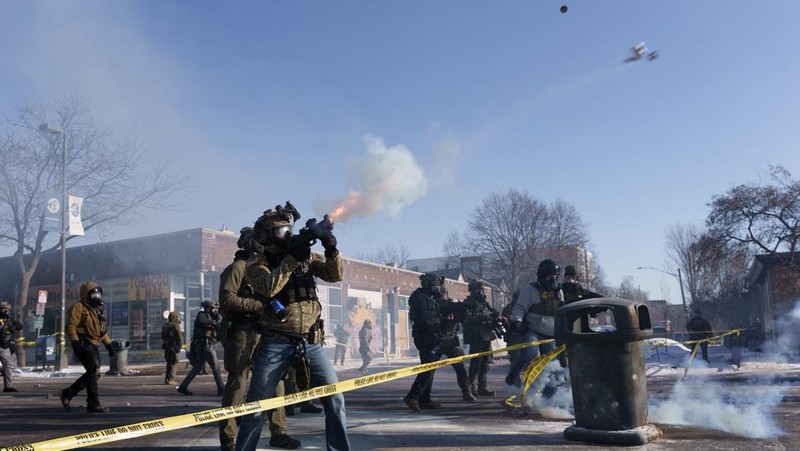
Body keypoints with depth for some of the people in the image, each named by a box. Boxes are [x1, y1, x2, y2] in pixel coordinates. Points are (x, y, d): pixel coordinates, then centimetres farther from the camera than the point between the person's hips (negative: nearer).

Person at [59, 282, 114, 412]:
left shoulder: (97, 310, 21)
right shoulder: (79, 307, -6)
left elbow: (102, 330, 26)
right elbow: (71, 326, -16)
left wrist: (108, 344, 20)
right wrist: (75, 342, -27)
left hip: (93, 345, 9)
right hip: (83, 344, -9)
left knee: (93, 374, 9)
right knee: (94, 372, -13)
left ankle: (67, 394, 20)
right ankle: (93, 404, -8)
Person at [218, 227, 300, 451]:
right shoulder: (238, 267, -4)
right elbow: (227, 299, -16)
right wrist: (259, 305, -19)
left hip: (263, 332, 8)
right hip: (242, 332, -8)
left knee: (275, 380, 5)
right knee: (237, 384, -3)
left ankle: (278, 433, 12)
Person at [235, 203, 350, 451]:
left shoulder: (306, 256, 9)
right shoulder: (257, 262, -1)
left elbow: (335, 274, 0)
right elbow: (268, 287, -20)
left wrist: (331, 247, -16)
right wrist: (293, 257, -20)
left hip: (311, 344, 3)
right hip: (275, 344, -3)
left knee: (335, 401, 0)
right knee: (256, 409, 4)